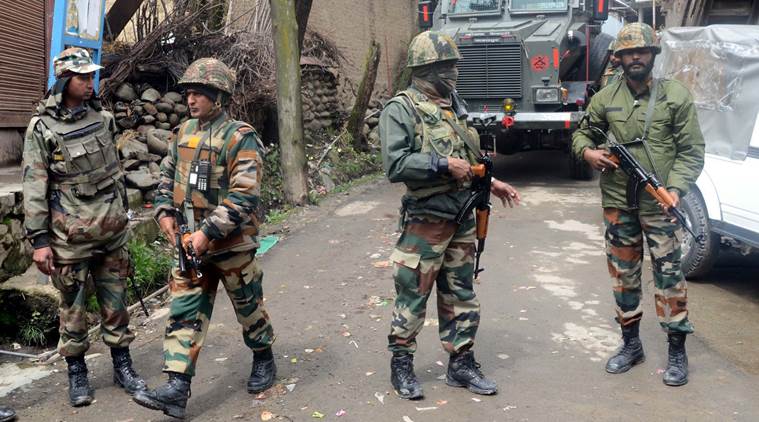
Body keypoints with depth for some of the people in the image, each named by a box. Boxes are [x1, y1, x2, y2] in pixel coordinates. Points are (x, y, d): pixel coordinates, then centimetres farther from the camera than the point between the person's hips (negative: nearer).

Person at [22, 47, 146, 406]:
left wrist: (123, 212, 18)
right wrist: (39, 240, -11)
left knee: (115, 300, 10)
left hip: (111, 228, 4)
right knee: (73, 304, 7)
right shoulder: (43, 128, -7)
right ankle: (76, 372, 22)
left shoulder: (101, 118, 7)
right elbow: (34, 187, -8)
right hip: (71, 233, -4)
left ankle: (123, 366, 22)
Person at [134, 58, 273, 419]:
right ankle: (177, 388, 2)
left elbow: (243, 197, -23)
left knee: (248, 307, 12)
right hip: (191, 243, 6)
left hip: (231, 244, -6)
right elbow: (167, 175, 19)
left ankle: (264, 360, 36)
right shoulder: (185, 131, 7)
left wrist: (208, 232, -25)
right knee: (184, 313, 1)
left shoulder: (240, 138, -16)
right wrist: (165, 212, 3)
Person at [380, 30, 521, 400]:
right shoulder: (401, 109, -11)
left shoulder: (455, 105, 13)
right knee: (413, 297, 4)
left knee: (461, 296, 14)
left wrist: (490, 182, 11)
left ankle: (461, 363, 25)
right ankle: (401, 365, 20)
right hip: (425, 222, -7)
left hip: (463, 219, 7)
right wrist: (444, 165, -20)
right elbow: (395, 164, -21)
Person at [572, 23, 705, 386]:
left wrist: (675, 188, -15)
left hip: (659, 202, -3)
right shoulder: (605, 98, 4)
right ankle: (630, 343, 26)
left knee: (668, 273, -1)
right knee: (623, 274, 12)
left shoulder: (676, 96, -2)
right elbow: (582, 131, 17)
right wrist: (587, 151, -6)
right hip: (617, 203, 3)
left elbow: (691, 151, -3)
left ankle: (677, 351, 12)